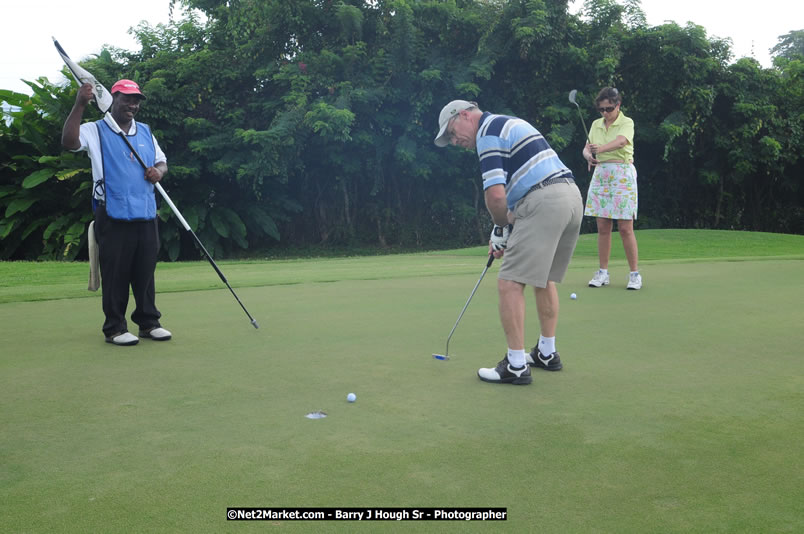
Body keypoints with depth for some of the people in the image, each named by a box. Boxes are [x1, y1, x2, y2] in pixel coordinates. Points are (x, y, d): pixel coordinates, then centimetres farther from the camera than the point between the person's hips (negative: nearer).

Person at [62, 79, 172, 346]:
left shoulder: (145, 132, 17)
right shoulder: (95, 130, 0)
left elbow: (161, 161, 22)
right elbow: (69, 141, -18)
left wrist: (159, 171, -2)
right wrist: (79, 105, -27)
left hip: (146, 215, 5)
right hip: (113, 216, -5)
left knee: (146, 271, 10)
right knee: (115, 272, -1)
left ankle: (148, 322, 20)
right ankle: (115, 328, 8)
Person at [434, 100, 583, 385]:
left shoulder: (488, 133, -5)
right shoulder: (508, 124, 25)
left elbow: (496, 194, -15)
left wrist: (500, 226, 4)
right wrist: (506, 227, 19)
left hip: (543, 204, -10)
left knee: (510, 283, -6)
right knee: (544, 279, 21)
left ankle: (516, 365, -3)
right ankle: (547, 353, 29)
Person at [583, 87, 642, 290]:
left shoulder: (626, 123, -4)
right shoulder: (596, 124, 13)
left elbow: (621, 141, -24)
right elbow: (587, 147, 7)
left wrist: (600, 148, -43)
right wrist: (588, 155, -18)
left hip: (622, 176, -5)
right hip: (600, 175, 5)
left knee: (625, 228, -5)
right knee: (602, 227, 5)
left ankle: (635, 273, 3)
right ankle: (603, 273, 12)